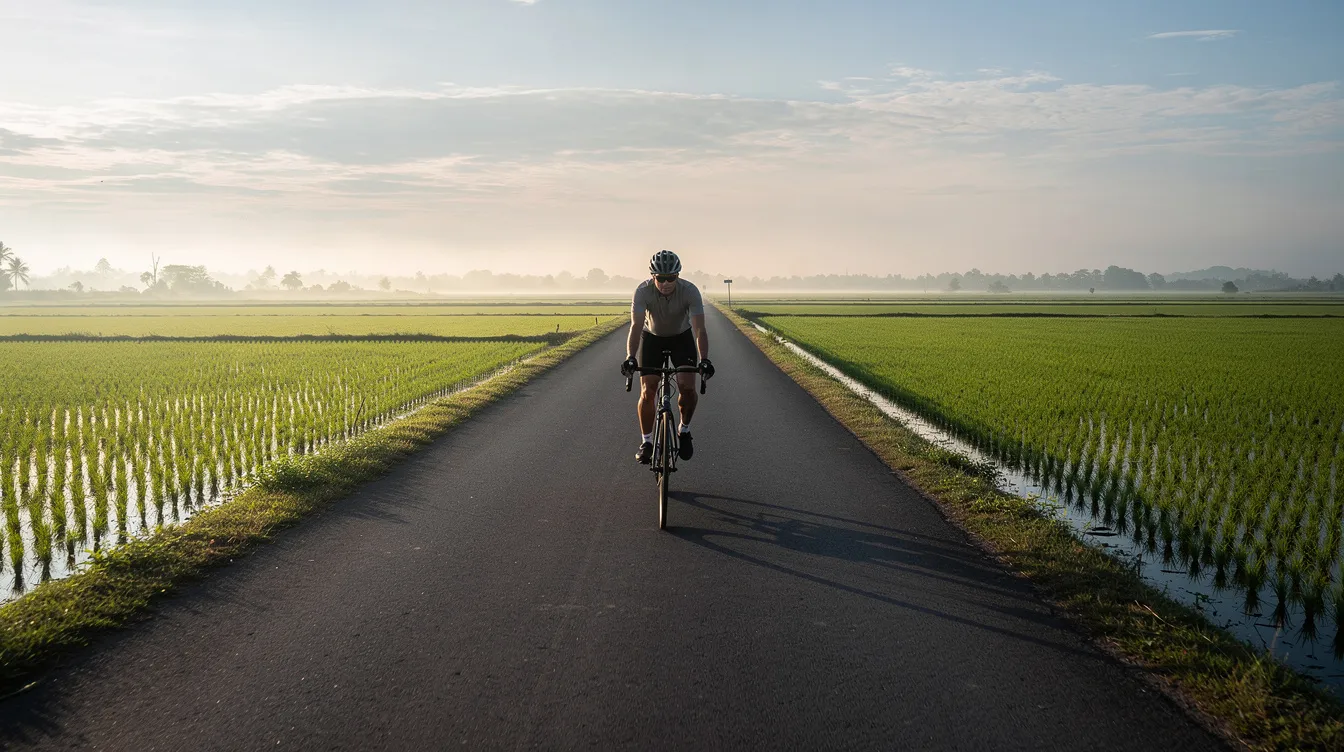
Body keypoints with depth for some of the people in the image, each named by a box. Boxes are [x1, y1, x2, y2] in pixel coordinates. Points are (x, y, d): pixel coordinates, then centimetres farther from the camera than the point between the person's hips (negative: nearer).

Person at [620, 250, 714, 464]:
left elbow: (699, 329, -36)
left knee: (688, 390, -15)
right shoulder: (643, 291, -30)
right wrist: (630, 357, -54)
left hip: (682, 337, 0)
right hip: (652, 337, 0)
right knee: (647, 392, -9)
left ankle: (684, 430, 13)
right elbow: (636, 326, -38)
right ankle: (646, 442, 9)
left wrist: (704, 360, -51)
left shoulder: (690, 291, -31)